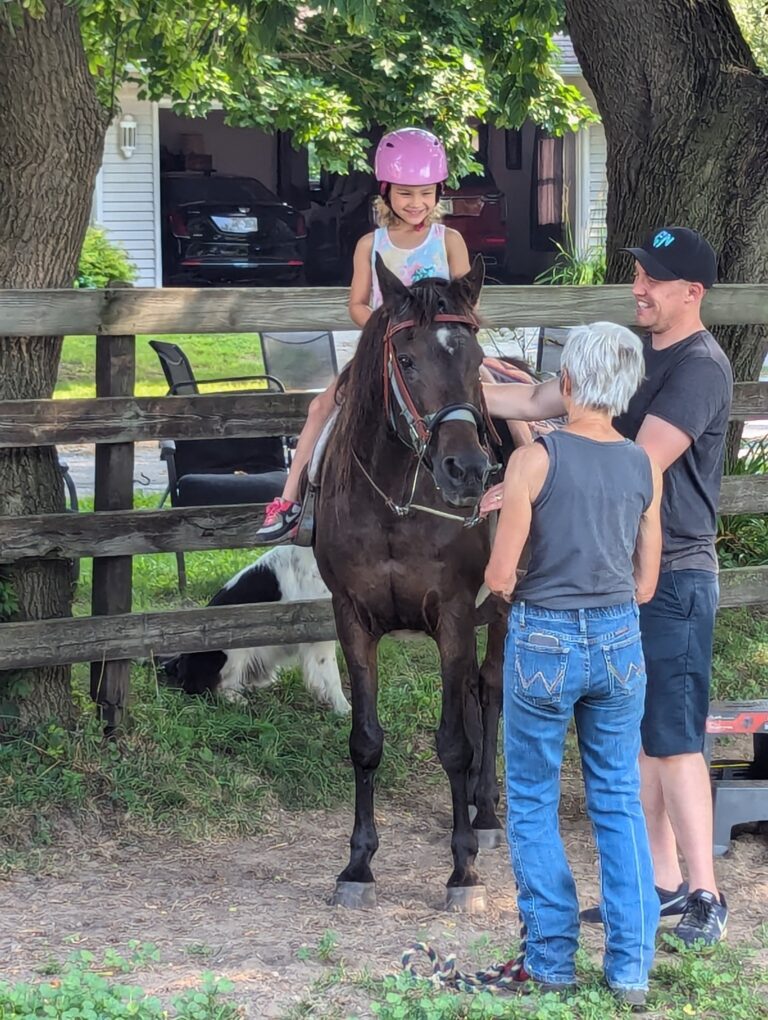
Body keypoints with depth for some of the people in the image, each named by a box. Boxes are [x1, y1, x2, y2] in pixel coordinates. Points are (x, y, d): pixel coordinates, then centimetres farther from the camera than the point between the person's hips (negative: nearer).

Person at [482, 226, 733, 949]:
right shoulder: (631, 353, 13)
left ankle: (704, 896, -3)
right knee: (636, 736, 12)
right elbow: (539, 401, 18)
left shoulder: (700, 367, -15)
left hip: (676, 577, -9)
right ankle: (661, 883, 19)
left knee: (673, 738, -8)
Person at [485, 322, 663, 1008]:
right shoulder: (645, 468, 0)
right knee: (620, 804, 12)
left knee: (533, 804, 12)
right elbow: (644, 585, 6)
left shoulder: (535, 460, -14)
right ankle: (632, 966, 10)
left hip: (544, 643, -3)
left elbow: (500, 577, -12)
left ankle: (552, 959, 15)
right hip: (620, 643, 4)